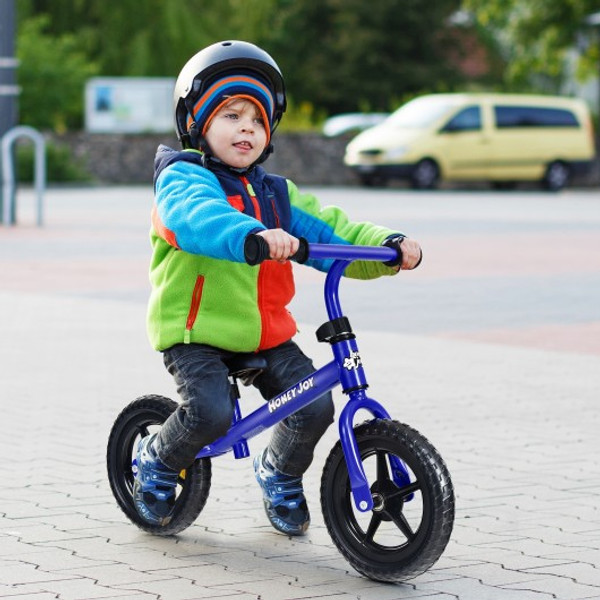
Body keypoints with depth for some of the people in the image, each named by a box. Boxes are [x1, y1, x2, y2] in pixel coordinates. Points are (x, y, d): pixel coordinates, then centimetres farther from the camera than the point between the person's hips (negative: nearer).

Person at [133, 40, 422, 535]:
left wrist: (388, 245, -14)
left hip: (267, 332, 6)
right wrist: (253, 235, -52)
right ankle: (157, 461, 7)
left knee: (314, 406, -11)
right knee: (209, 413, -26)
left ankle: (280, 475, 20)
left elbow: (331, 232, 5)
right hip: (196, 330, -5)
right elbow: (197, 216, -32)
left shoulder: (276, 194, 13)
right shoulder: (183, 177, -8)